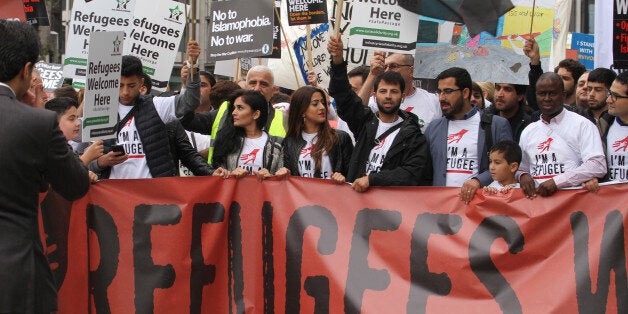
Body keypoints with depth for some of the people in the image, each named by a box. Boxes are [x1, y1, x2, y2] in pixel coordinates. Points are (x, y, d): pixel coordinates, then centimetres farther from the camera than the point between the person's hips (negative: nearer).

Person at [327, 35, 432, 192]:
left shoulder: (413, 136, 7)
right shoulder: (365, 121, 16)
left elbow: (411, 174, -3)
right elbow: (343, 94, 8)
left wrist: (371, 179, -11)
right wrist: (338, 58, -7)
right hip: (354, 195, 3)